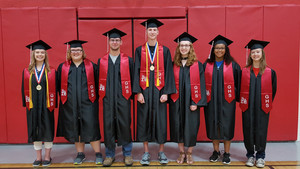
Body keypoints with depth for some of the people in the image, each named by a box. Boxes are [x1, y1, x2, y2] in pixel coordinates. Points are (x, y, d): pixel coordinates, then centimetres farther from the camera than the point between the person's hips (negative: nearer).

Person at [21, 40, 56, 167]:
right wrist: (26, 103, 0)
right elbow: (24, 89, 7)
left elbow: (54, 89, -1)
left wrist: (52, 105, -6)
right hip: (33, 106, 2)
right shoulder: (27, 72, 6)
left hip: (46, 106, -2)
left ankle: (47, 156, 19)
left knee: (47, 130, 5)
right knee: (35, 130, 9)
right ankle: (38, 157, 22)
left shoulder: (51, 72, 0)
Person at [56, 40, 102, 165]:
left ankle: (98, 154, 12)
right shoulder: (62, 68, 7)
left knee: (91, 128, -3)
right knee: (75, 129, 10)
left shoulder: (91, 66, 3)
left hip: (87, 103, -2)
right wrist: (65, 98, 6)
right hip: (70, 105, 3)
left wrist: (94, 97, -1)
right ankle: (80, 154, 25)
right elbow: (59, 85, 12)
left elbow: (97, 83, 4)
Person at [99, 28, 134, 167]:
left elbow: (132, 79, 6)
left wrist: (131, 94, 1)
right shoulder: (101, 61, 8)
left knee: (124, 125, 3)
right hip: (108, 99, 1)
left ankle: (127, 154, 18)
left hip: (123, 98, -1)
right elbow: (99, 80, 10)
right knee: (108, 126, 5)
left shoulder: (128, 61, 4)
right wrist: (101, 95, 4)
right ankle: (109, 154, 19)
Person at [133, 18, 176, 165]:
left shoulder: (164, 51, 5)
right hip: (144, 90, 0)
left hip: (159, 90, 0)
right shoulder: (140, 51, 6)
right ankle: (146, 152, 17)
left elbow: (168, 72, 2)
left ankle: (161, 152, 18)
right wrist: (138, 92, -7)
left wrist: (166, 92, -7)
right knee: (144, 119, 4)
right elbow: (136, 72, 2)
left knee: (160, 120, 3)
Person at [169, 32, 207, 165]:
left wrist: (196, 103, -12)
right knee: (177, 125, 7)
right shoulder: (174, 65, 6)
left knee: (191, 127, 3)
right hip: (176, 101, 2)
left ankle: (189, 153, 22)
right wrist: (171, 99, -2)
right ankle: (181, 152, 25)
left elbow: (200, 84, -4)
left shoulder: (197, 65, -1)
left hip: (190, 102, -2)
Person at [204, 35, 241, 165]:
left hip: (227, 101, -1)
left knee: (226, 126, 3)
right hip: (211, 101, 2)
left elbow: (238, 82, 4)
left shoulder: (233, 65, 2)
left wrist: (237, 97, -1)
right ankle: (216, 151, 23)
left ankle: (226, 153, 17)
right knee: (213, 125, 7)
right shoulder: (207, 65, 5)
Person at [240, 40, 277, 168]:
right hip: (248, 107, 1)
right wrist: (243, 102, 1)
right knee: (248, 130, 5)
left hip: (262, 108, -1)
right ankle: (250, 155, 21)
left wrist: (268, 104, 4)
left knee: (261, 131, 4)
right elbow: (240, 89, 7)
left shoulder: (270, 72, 1)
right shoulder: (244, 72, 3)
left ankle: (260, 156, 20)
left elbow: (273, 90, 6)